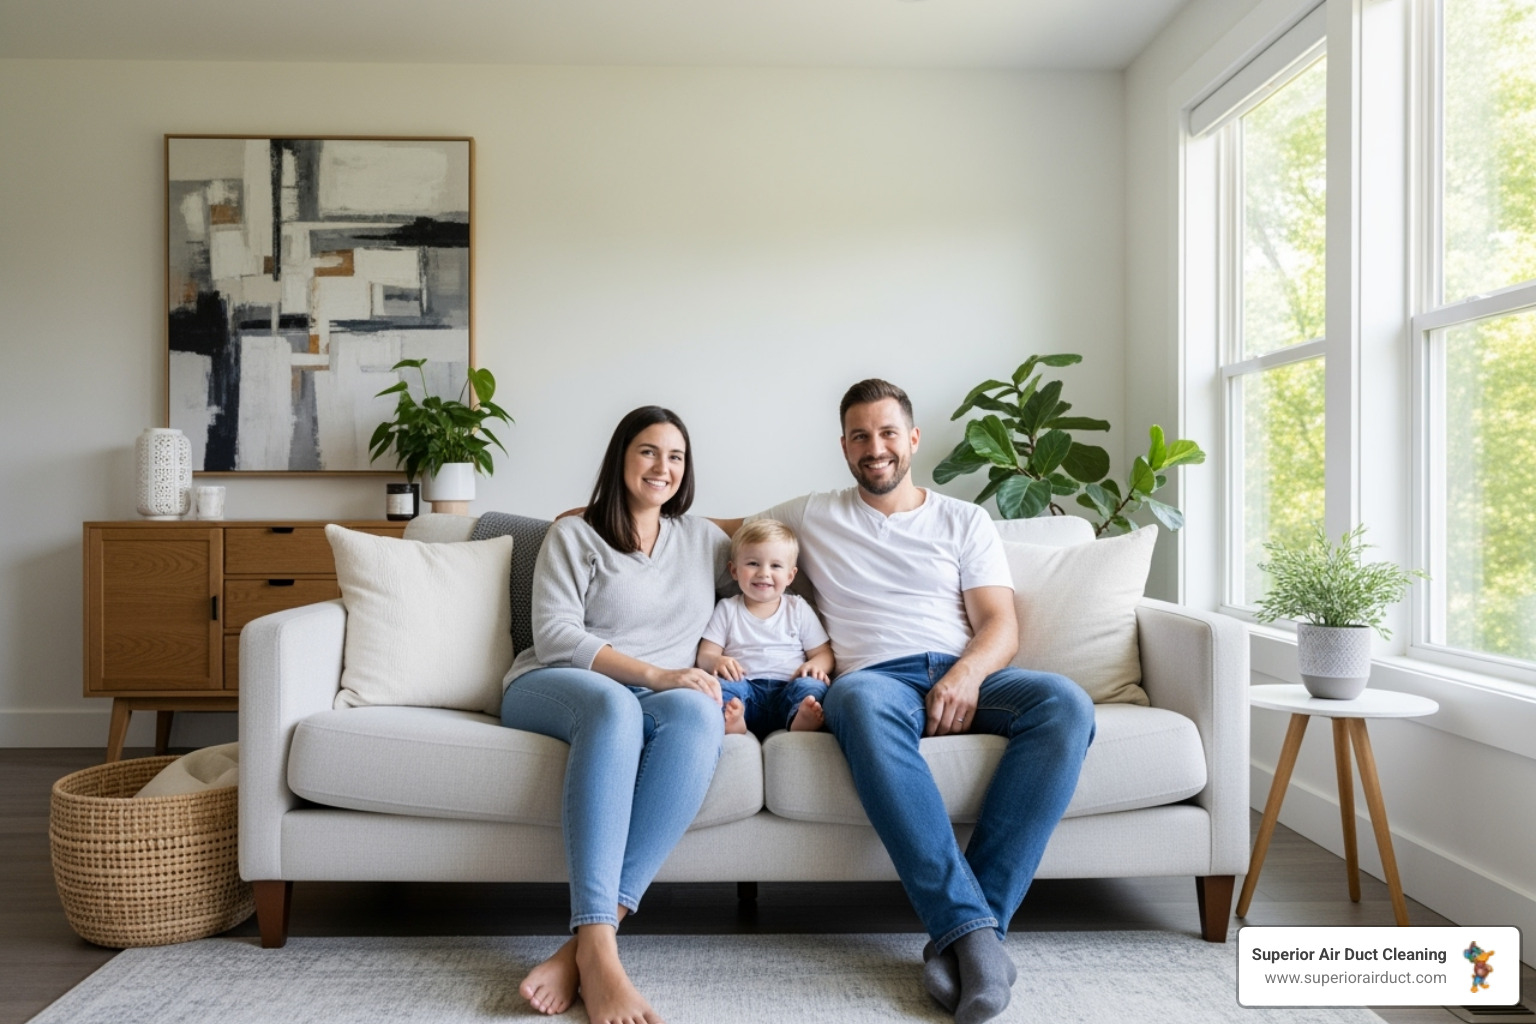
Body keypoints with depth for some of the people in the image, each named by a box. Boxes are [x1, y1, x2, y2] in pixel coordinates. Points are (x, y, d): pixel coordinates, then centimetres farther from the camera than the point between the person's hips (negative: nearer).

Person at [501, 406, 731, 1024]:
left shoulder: (702, 539, 21)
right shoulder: (574, 535, 9)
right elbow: (555, 635, -4)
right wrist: (653, 674, -17)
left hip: (657, 697, 3)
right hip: (554, 688, -2)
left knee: (697, 712, -36)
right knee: (615, 703, -40)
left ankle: (584, 947, -42)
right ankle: (598, 949, -47)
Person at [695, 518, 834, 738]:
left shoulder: (798, 608, 18)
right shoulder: (727, 609, 17)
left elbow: (823, 652, 15)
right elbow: (705, 654, 11)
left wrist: (816, 665, -10)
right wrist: (717, 661, -14)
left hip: (788, 689, 0)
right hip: (743, 688, 0)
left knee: (812, 685, -30)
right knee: (721, 685, -29)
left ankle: (800, 721, -57)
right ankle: (730, 720, -56)